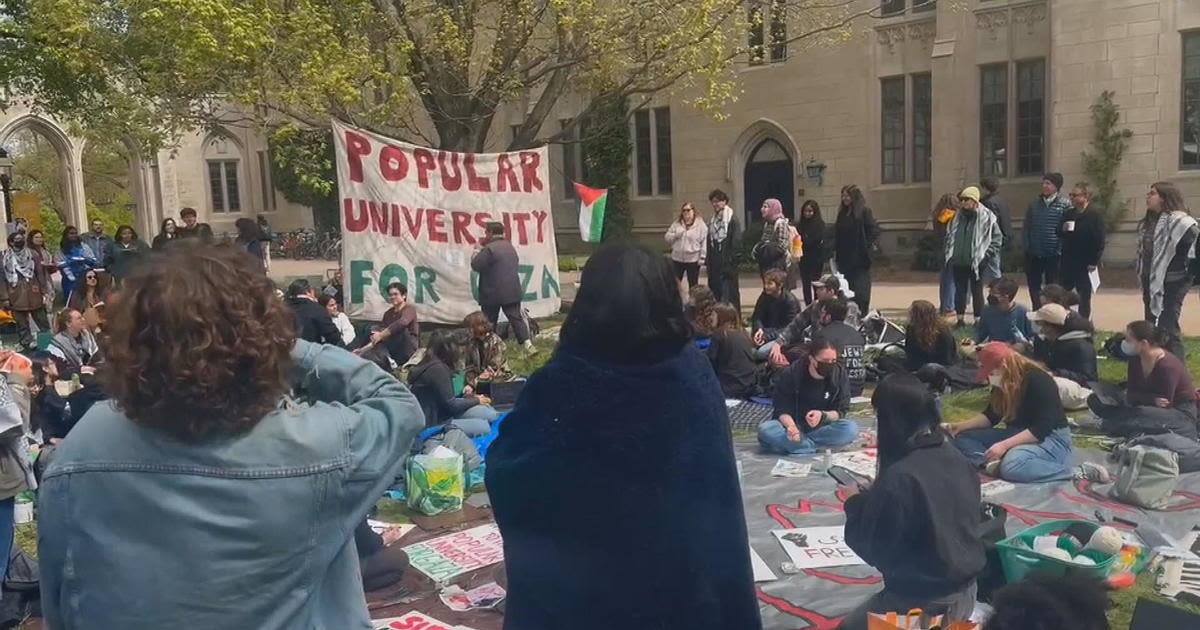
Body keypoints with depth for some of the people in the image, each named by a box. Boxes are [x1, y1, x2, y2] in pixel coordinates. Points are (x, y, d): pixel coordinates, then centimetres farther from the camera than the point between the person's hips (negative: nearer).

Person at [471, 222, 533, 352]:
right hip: (512, 292, 6)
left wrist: (478, 250, 3)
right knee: (516, 318, 2)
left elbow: (475, 265, -13)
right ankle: (527, 343, -10)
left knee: (488, 321, 6)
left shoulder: (489, 249, -15)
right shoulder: (510, 247, 13)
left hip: (492, 294, -6)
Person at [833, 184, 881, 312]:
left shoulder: (864, 211, -6)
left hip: (860, 256, -6)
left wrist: (873, 243, -22)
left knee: (861, 288, -4)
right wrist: (835, 251, 12)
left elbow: (874, 228, -10)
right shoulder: (842, 213, 13)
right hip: (844, 256, 6)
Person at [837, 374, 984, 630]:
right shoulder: (956, 458, -3)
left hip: (923, 600, -7)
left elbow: (872, 548, -15)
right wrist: (870, 496, 11)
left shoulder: (898, 478, -25)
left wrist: (855, 501, 0)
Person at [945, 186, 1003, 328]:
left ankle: (978, 320, 10)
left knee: (977, 291, 3)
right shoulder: (957, 216, 8)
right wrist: (950, 254, 10)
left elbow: (997, 238, -7)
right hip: (959, 263, 5)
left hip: (977, 263, -5)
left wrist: (986, 256, -11)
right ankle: (960, 319, 18)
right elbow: (949, 236, 19)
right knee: (960, 290, 9)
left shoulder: (986, 217, -8)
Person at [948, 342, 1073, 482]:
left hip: (1051, 438, -9)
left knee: (1011, 464, -40)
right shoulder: (1002, 384, 4)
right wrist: (961, 426, -2)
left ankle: (1065, 468, -21)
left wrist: (1005, 445, -30)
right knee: (962, 438, -4)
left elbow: (1042, 428, -25)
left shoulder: (1038, 381, -21)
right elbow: (991, 416, 14)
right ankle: (993, 465, -30)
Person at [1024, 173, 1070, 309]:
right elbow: (1026, 227, 12)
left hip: (1054, 255, -4)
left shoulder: (1065, 205, -3)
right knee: (1033, 285, 11)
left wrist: (1061, 249, -13)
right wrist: (1027, 246, 3)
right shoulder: (1034, 204, 9)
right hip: (1034, 254, 4)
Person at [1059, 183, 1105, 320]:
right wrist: (1063, 230, -9)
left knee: (1084, 298, 5)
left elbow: (1099, 241, -13)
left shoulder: (1095, 216, -9)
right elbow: (1059, 235, 14)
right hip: (1068, 263, 6)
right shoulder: (1068, 214, 9)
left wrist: (1094, 262, -16)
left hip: (1085, 264, -6)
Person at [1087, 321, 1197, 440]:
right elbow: (1132, 395, -8)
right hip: (1153, 407, 7)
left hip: (1181, 414, -7)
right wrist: (1153, 400, -26)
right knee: (1096, 400, -2)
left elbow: (1165, 405, -24)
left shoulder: (1168, 366, -27)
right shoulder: (1136, 359, -5)